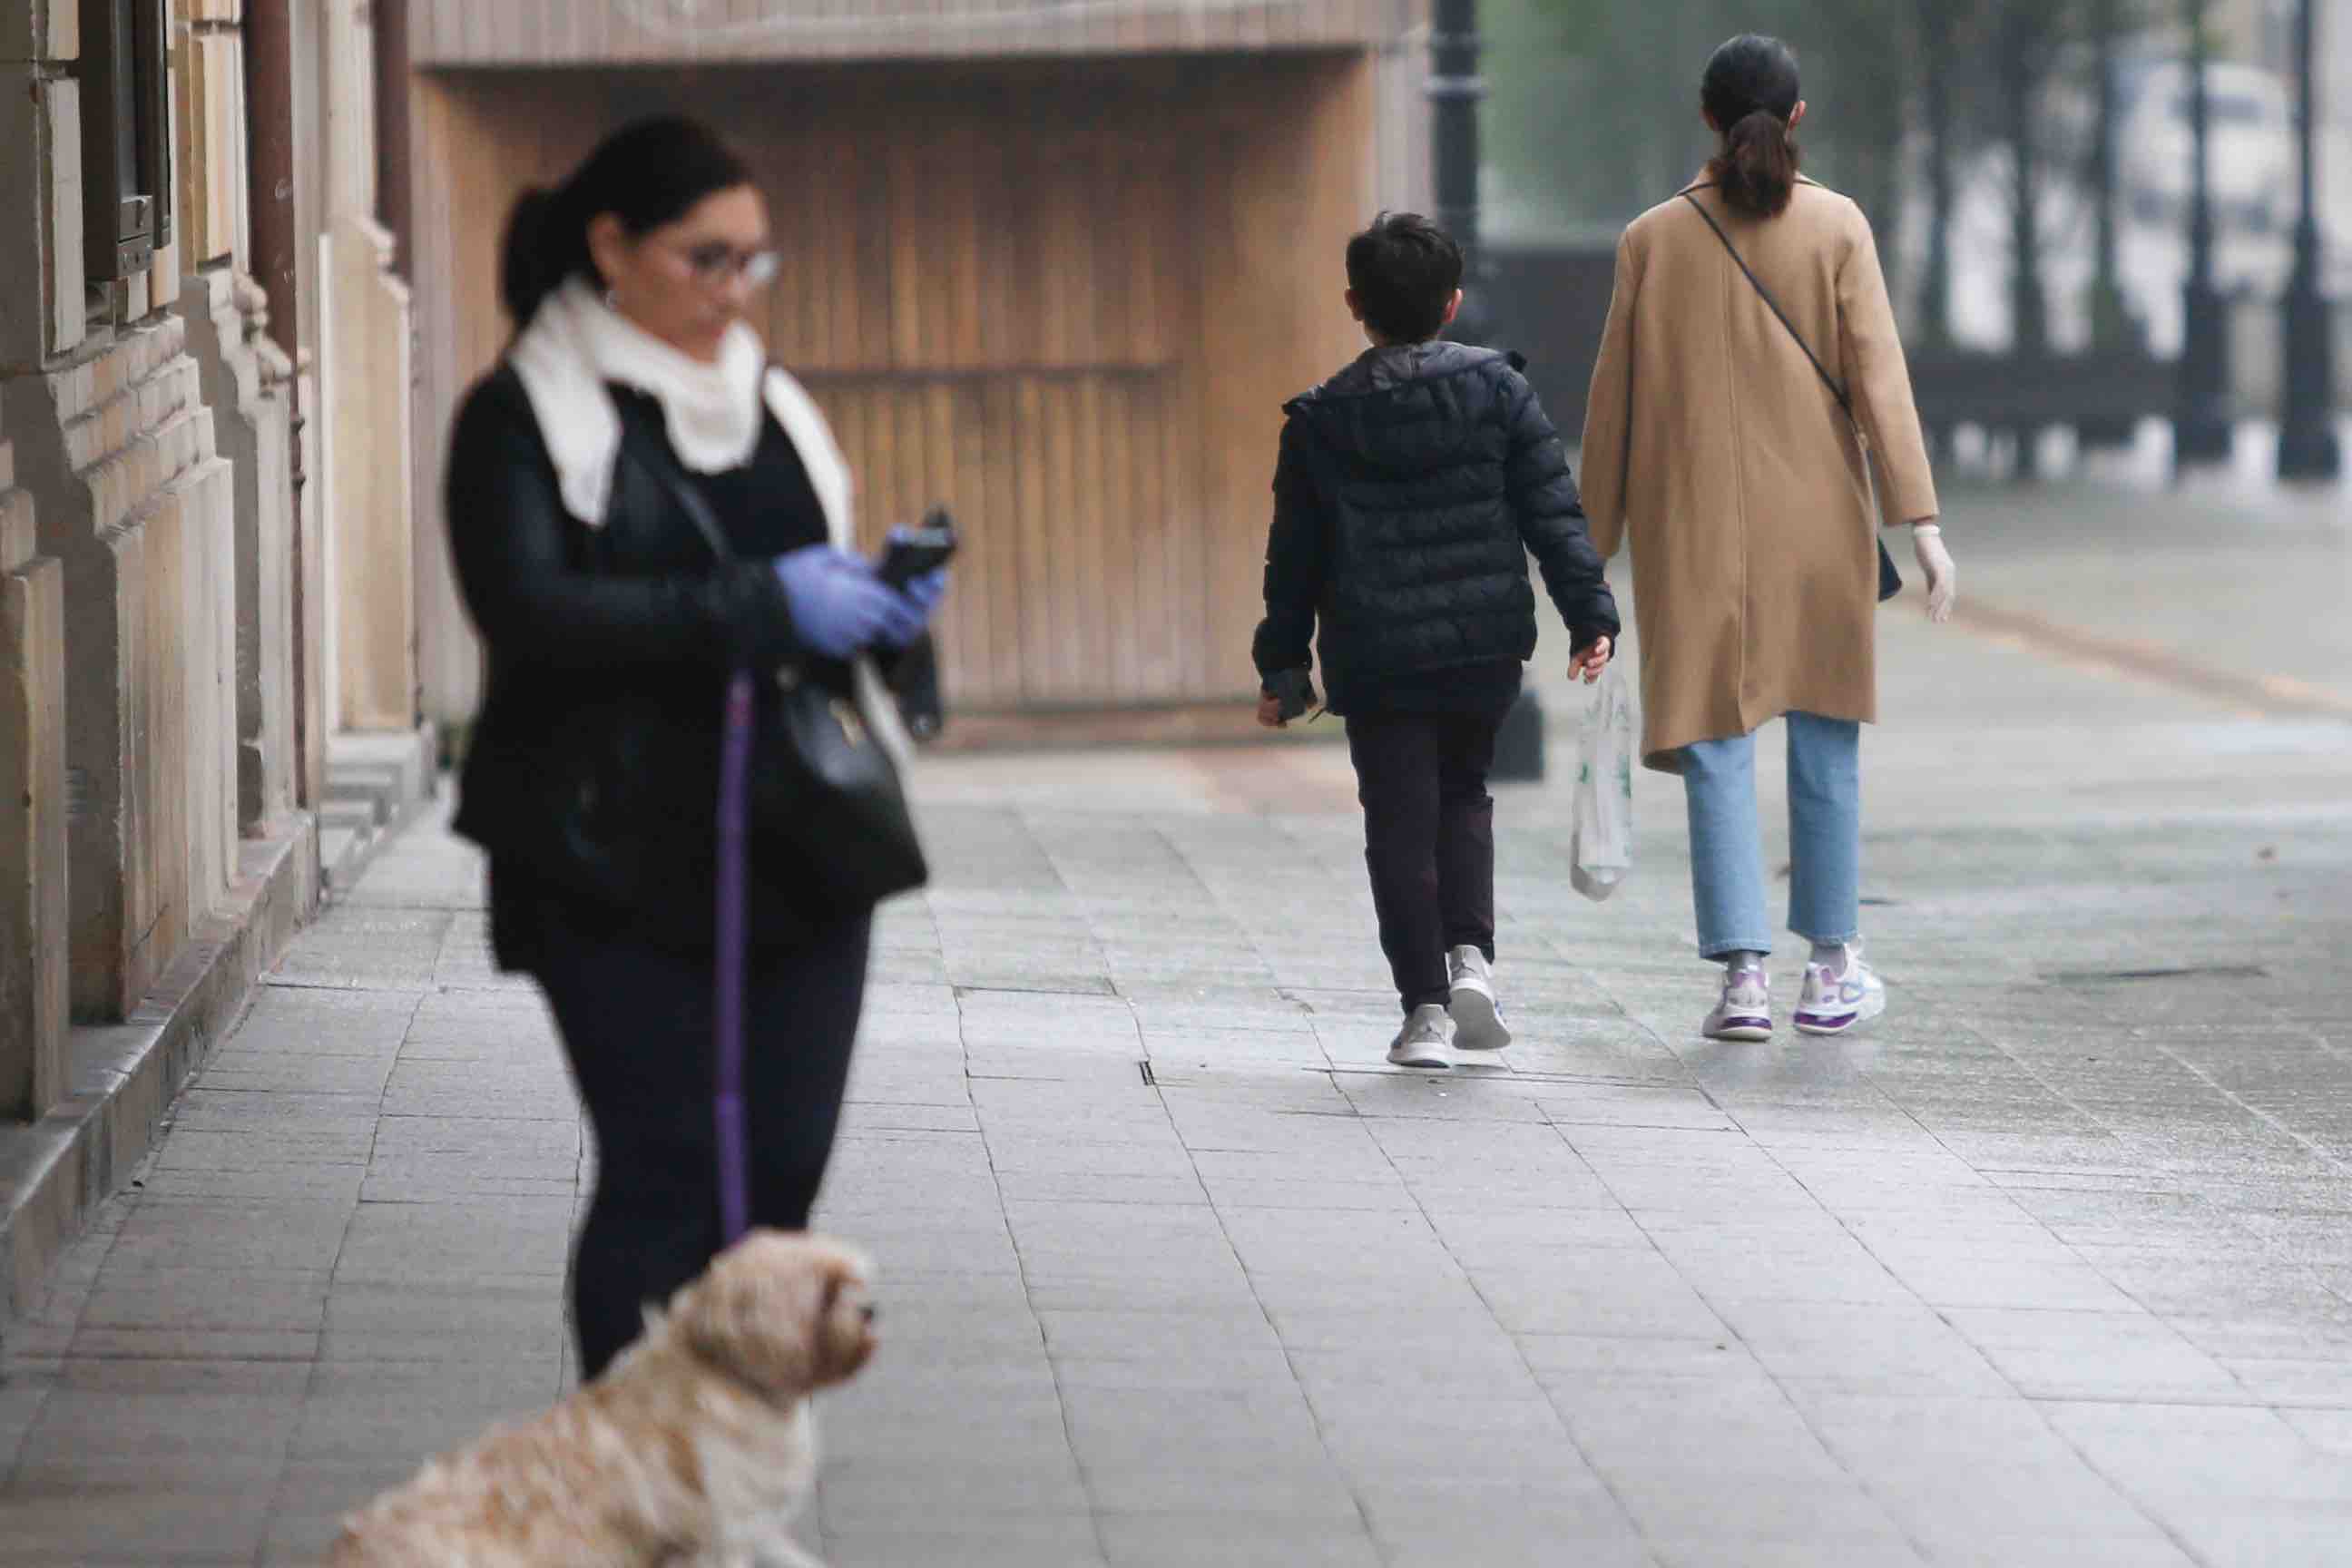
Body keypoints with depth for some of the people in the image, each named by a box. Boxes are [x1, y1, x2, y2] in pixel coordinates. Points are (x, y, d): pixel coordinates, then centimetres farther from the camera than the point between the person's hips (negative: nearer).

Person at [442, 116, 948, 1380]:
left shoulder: (768, 403, 16)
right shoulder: (523, 415, -4)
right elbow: (528, 612, -18)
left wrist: (876, 601, 1)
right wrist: (760, 608, -22)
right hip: (620, 864, -6)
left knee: (782, 1168, 3)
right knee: (664, 1170, -8)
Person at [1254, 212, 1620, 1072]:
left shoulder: (1319, 420, 0)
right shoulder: (1497, 389, -1)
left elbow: (1295, 557, 4)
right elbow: (1552, 510, -4)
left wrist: (1282, 664, 11)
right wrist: (1590, 613, -1)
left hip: (1375, 658, -1)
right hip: (1484, 646, 1)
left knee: (1400, 824, 3)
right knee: (1464, 794, 20)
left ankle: (1425, 1006, -2)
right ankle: (1470, 954, 2)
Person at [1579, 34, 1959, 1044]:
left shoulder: (1653, 240, -1)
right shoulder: (1836, 227, -4)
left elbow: (1615, 400, 2)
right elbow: (1878, 376, -10)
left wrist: (1596, 543, 9)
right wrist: (1919, 518, -10)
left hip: (1692, 525, 0)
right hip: (1817, 522, 0)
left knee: (1716, 745, 1)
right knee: (1824, 735, 12)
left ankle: (1743, 972, -9)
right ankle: (1831, 969, 16)